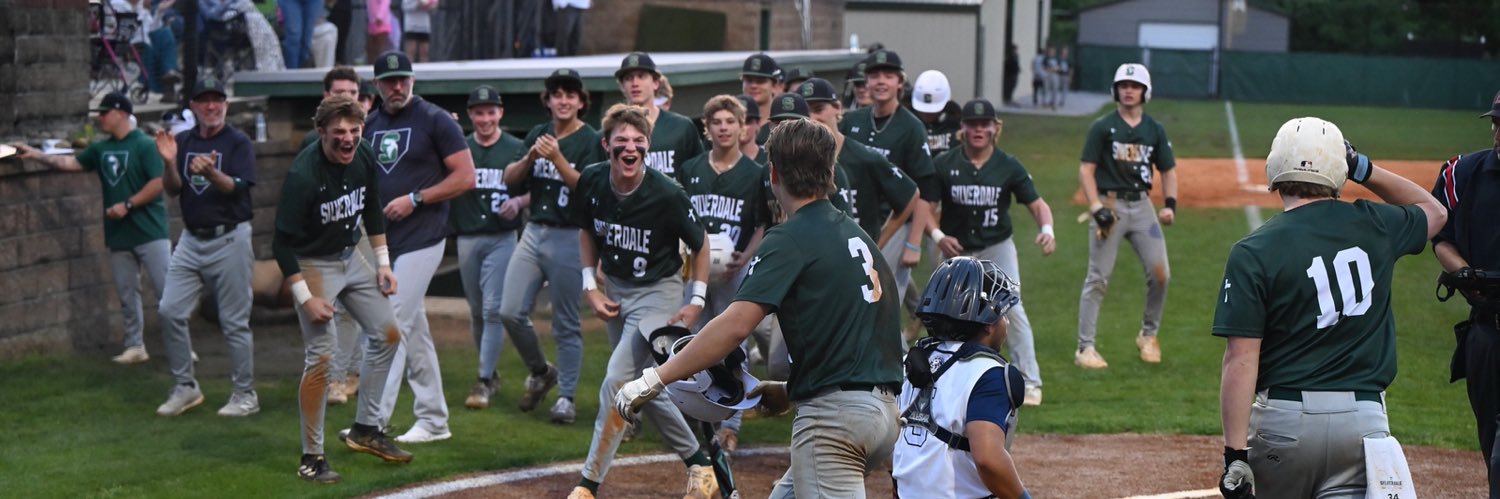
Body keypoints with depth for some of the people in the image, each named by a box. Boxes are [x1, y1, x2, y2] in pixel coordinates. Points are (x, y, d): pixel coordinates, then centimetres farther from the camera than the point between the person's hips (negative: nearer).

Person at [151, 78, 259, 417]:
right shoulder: (184, 141, 10)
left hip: (229, 239, -5)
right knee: (170, 312, -1)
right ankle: (185, 388, 11)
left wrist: (210, 172, -34)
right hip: (191, 239, 5)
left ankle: (245, 395, 9)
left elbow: (237, 188, -16)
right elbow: (172, 190, 5)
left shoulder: (238, 143, -4)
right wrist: (169, 163, -14)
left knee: (234, 322, -1)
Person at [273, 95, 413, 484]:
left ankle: (366, 429, 23)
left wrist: (383, 263, 9)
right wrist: (305, 297, -24)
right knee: (320, 357, -13)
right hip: (313, 265, -8)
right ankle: (311, 458, -4)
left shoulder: (363, 157, -7)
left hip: (351, 258, 8)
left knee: (386, 334, 10)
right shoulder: (303, 175, -28)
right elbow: (283, 243, -23)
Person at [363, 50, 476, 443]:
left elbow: (465, 177, -10)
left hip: (421, 239, -7)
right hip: (384, 241, 7)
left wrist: (414, 199, -16)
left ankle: (373, 423, -13)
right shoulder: (370, 125, 13)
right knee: (414, 330, 11)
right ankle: (433, 420, 17)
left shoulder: (435, 120, -6)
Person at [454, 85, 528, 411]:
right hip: (467, 238, 3)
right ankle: (490, 371, 27)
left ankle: (484, 381, -9)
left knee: (493, 310, -10)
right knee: (476, 310, 12)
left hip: (502, 238, -3)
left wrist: (519, 202, -16)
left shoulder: (516, 149, 1)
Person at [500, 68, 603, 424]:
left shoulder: (591, 141, -5)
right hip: (534, 231, 5)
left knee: (566, 325, -1)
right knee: (511, 312, -1)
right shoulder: (538, 134, 12)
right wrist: (530, 158, -10)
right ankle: (540, 373, 22)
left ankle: (566, 397, 8)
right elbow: (510, 179, 8)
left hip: (569, 237, -5)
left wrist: (557, 158, -26)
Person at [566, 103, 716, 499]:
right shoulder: (592, 181, -11)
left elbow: (699, 244, -7)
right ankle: (698, 461, 29)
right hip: (613, 289, 6)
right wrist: (590, 286, 1)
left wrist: (697, 300, -10)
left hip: (657, 292, -6)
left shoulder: (667, 195, -24)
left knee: (616, 384, -15)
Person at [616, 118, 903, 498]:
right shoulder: (856, 234, 17)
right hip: (883, 407, 9)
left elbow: (735, 326, -19)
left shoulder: (792, 238, -7)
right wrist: (791, 391, 25)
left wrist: (655, 380, -18)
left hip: (834, 413, -9)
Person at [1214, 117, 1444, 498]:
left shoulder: (1254, 252, -7)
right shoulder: (1374, 226, 4)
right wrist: (1364, 169, 22)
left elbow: (1241, 360, -13)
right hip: (1364, 419, 2)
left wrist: (1234, 453, -13)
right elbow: (1434, 212, 28)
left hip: (1283, 419, -2)